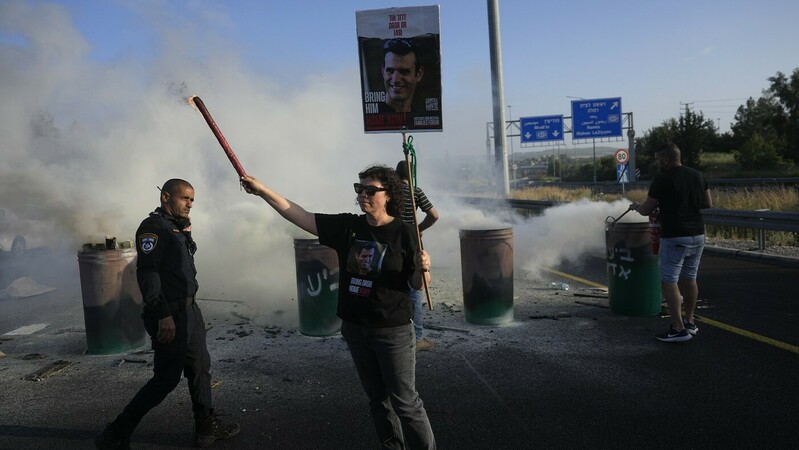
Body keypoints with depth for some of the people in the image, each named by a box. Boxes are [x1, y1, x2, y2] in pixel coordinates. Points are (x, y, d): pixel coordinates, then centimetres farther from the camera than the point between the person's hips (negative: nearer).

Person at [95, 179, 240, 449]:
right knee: (167, 377, -5)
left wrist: (187, 234, 10)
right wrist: (163, 314, -26)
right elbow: (147, 273, -22)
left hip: (189, 309, 9)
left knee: (200, 367, 14)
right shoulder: (153, 226, -13)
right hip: (170, 314, -9)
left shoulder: (177, 227, 15)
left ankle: (207, 428, 26)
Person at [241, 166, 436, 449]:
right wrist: (262, 190, -10)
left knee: (404, 401, 3)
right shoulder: (347, 226, -2)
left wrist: (423, 269, -28)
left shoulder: (403, 232, -13)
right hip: (354, 329, 5)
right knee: (377, 397, 19)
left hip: (393, 330, -5)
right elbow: (299, 216, -3)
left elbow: (417, 285, -6)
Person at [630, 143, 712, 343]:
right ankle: (689, 322, 26)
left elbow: (646, 210, -4)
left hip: (674, 238, -7)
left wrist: (636, 206, 16)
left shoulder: (661, 180, -11)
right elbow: (708, 204, 14)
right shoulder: (697, 176, 8)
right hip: (697, 236, 7)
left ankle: (679, 328, -6)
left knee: (669, 281, -3)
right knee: (689, 278, 17)